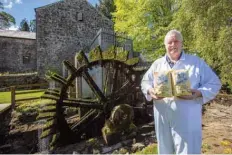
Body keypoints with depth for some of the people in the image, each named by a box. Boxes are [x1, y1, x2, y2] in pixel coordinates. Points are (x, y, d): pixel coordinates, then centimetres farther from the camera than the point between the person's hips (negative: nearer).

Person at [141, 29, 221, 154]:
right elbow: (145, 82, 12)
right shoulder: (157, 64, 10)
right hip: (162, 117, 3)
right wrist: (150, 91, -10)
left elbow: (214, 84, 4)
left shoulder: (196, 62, 4)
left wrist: (199, 93, -17)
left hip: (187, 119, -2)